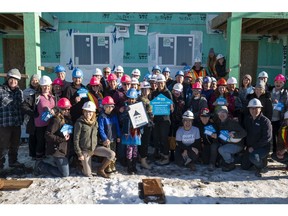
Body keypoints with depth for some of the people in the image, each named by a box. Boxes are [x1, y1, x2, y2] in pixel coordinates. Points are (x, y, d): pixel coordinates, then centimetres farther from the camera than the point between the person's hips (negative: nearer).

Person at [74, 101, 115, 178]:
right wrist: (79, 154, -13)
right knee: (89, 174, -1)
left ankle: (100, 170, 8)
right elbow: (76, 139, -13)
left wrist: (103, 143, 2)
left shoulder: (95, 122, 4)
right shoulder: (79, 123, -14)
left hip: (95, 147, 5)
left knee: (112, 154, -15)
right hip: (85, 150, -5)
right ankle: (84, 167, 35)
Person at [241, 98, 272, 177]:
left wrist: (254, 147, -20)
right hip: (250, 147, 7)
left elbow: (267, 138, -20)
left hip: (263, 147, -6)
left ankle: (262, 167, -2)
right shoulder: (247, 120, 5)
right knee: (244, 167, 9)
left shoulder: (265, 121, -16)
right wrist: (245, 145, 3)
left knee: (253, 157, -36)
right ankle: (258, 159, 34)